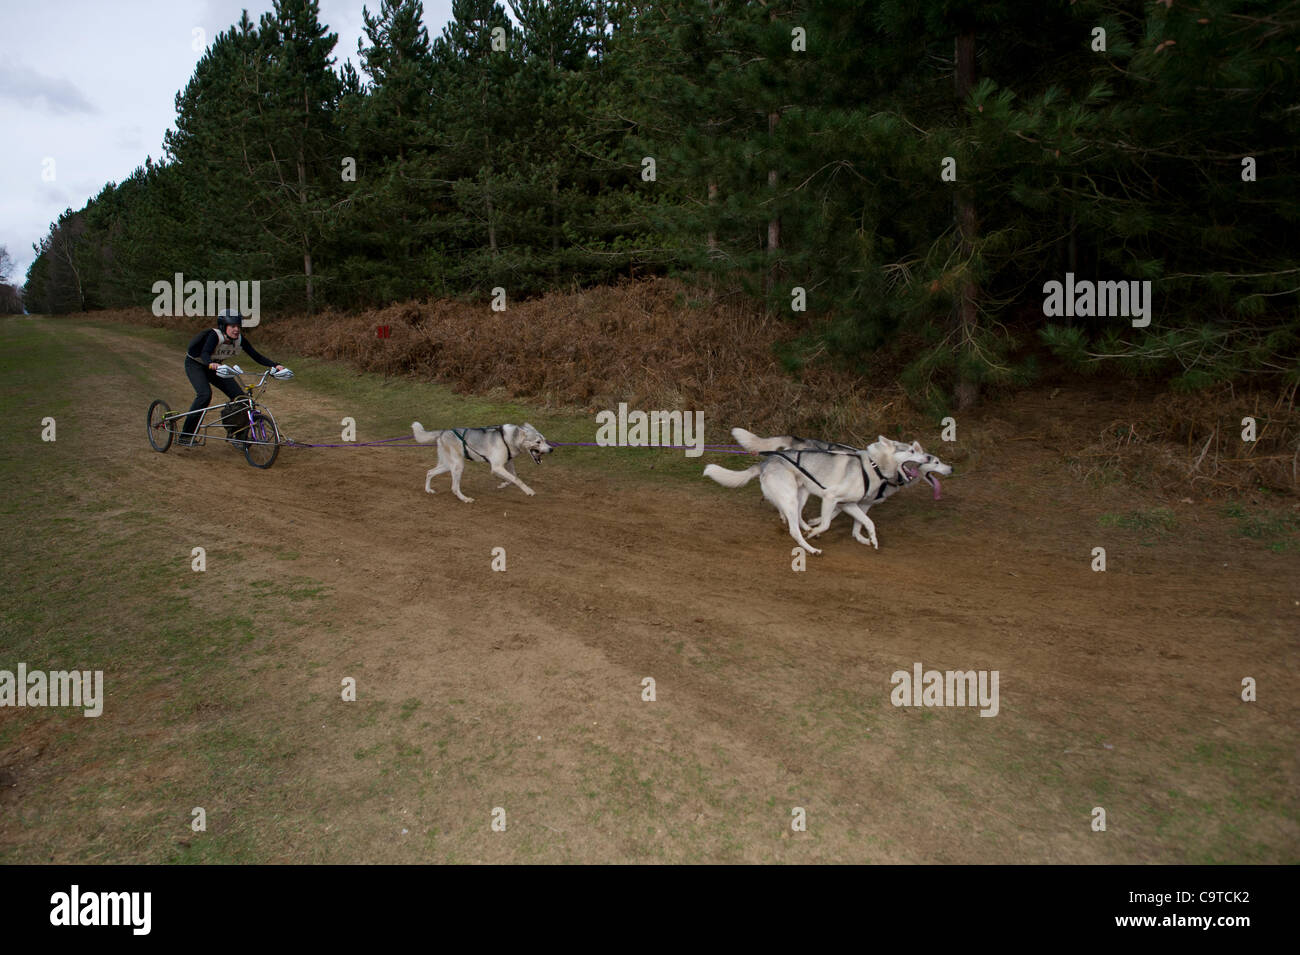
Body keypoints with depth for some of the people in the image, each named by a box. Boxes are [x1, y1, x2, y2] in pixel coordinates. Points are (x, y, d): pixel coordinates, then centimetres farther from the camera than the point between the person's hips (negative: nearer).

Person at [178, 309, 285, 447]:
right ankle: (185, 436, -19)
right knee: (205, 394, -28)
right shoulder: (215, 335, -32)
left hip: (215, 367, 6)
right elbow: (205, 353, -47)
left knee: (239, 395, -9)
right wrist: (211, 364, -69)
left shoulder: (239, 339, -16)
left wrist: (275, 365, -32)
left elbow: (256, 356, -17)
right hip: (195, 364, -6)